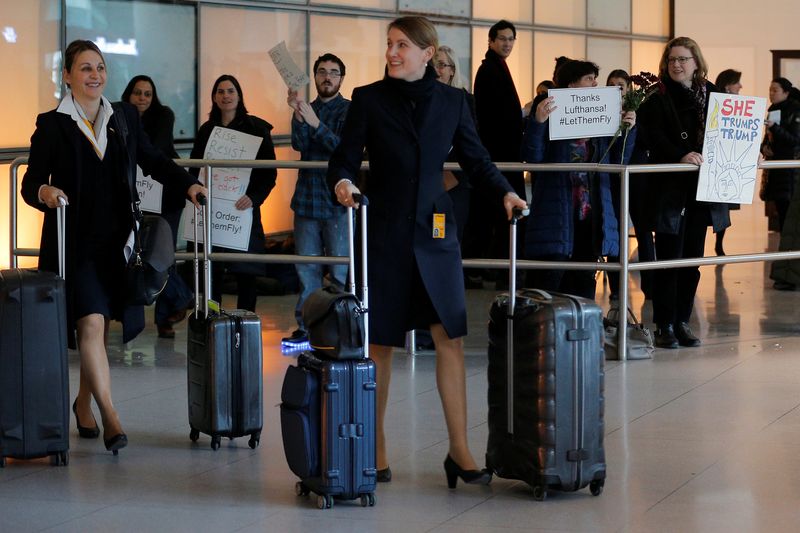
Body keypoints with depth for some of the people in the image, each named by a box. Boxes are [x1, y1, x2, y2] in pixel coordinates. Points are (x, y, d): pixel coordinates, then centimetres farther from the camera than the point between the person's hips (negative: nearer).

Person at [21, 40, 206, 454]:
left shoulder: (124, 117, 9)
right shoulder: (52, 124, -4)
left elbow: (152, 161, 16)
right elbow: (30, 183, -7)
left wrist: (189, 184, 1)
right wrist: (44, 192, -30)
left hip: (115, 241, 4)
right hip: (73, 243, -4)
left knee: (101, 324, 11)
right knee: (91, 324, -14)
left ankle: (84, 403, 31)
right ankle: (110, 418, -14)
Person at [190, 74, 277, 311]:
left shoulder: (256, 128, -1)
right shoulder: (206, 130, 12)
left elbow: (269, 172, -5)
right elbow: (195, 169, 15)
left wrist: (254, 197, -20)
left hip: (243, 208, -4)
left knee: (245, 271, -2)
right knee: (211, 269, 4)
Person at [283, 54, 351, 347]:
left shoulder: (349, 110, -1)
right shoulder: (306, 109, 12)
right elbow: (300, 144, -4)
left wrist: (316, 123, -28)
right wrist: (298, 116, -22)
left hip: (337, 201, -5)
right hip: (307, 199, 5)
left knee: (340, 271, -5)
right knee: (306, 268, 8)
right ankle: (306, 327, 14)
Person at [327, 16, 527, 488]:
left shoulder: (451, 101, 5)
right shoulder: (368, 99, 0)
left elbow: (475, 158, 10)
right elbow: (346, 157, -2)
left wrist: (503, 191, -5)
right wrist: (343, 182, -23)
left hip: (435, 231, 2)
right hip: (384, 232, -1)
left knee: (451, 337, -4)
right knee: (379, 341, 5)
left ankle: (460, 449, 2)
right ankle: (375, 449, 16)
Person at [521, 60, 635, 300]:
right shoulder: (552, 117, -2)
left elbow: (619, 161, 15)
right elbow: (532, 157, -10)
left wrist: (628, 129, 1)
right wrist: (537, 122, -24)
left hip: (590, 215, 5)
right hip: (557, 215, -5)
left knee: (583, 281, 10)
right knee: (548, 280, -6)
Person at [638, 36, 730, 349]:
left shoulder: (711, 95, 11)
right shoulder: (656, 99, -2)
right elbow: (655, 138, -15)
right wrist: (682, 156, -30)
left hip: (702, 188, 4)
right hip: (670, 188, -4)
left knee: (692, 258, 8)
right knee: (669, 258, -3)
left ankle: (682, 322, 17)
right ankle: (664, 326, 4)